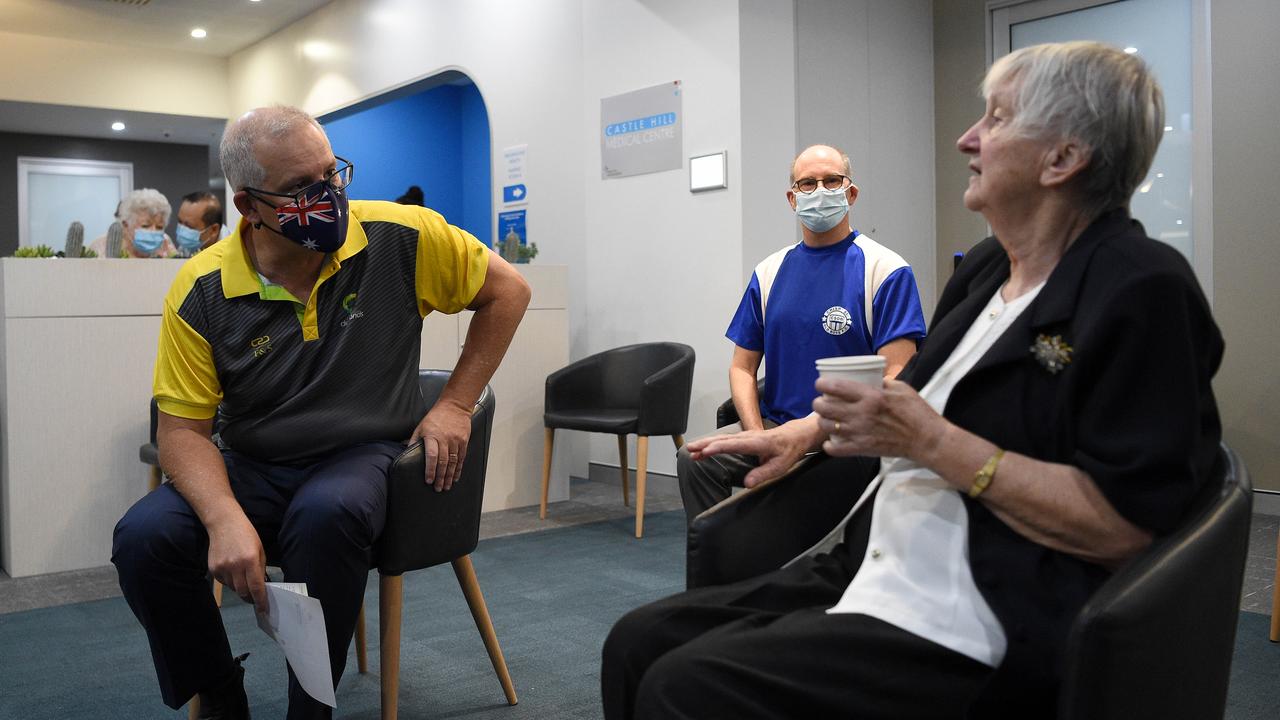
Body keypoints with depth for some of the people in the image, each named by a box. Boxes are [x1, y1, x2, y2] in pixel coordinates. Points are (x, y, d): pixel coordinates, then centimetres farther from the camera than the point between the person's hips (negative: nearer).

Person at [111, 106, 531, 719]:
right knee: (144, 537, -25)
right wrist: (226, 518, -28)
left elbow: (507, 291, 1)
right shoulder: (201, 292, -9)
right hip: (249, 470, 2)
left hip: (363, 456, -2)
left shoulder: (401, 239, -11)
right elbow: (182, 429, -8)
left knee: (326, 513, -37)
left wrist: (455, 404, -5)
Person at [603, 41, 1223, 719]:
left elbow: (1124, 527, -20)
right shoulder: (986, 265, 14)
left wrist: (931, 442, -20)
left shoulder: (1142, 292, -13)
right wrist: (806, 429, 26)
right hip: (867, 574, 9)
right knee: (638, 642, -3)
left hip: (969, 631, -8)